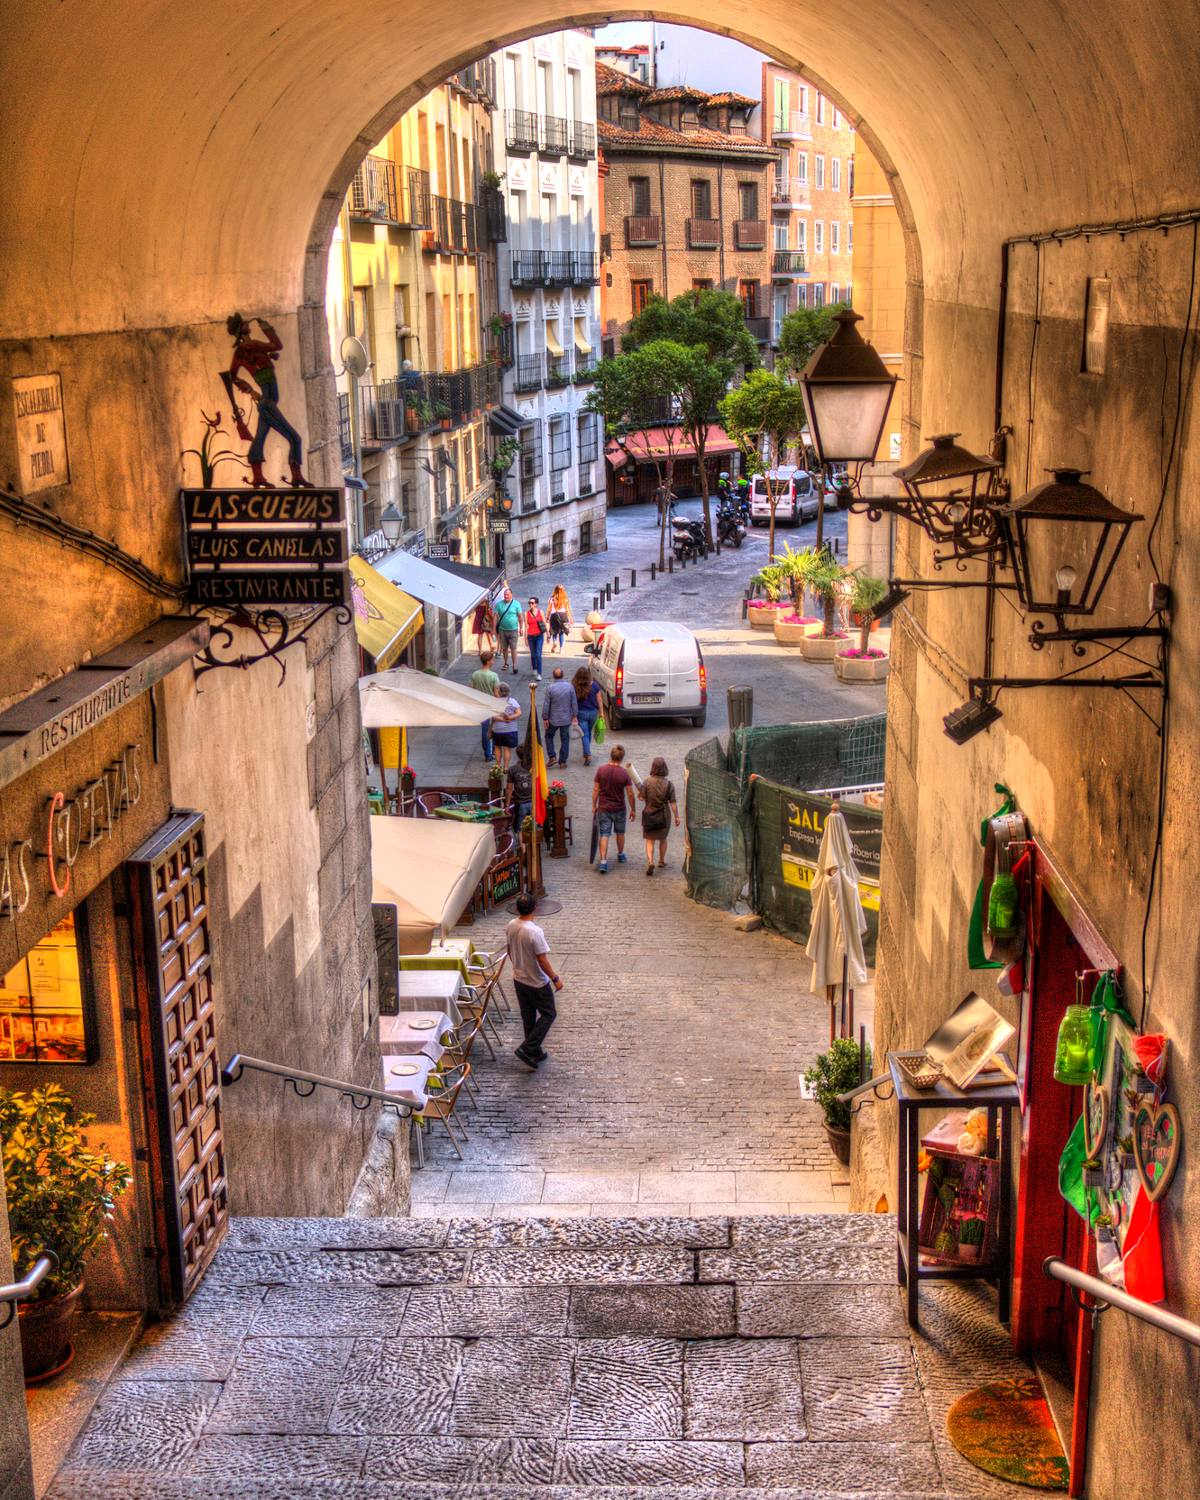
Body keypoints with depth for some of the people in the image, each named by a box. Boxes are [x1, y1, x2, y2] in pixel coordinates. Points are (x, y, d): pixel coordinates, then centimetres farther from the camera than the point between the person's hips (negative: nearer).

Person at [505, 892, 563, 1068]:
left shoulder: (511, 926, -6)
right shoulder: (535, 932, -29)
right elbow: (542, 960, -24)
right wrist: (555, 979, -12)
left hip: (519, 979, 7)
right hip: (537, 982, -7)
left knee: (528, 1016, 18)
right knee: (548, 1014, 9)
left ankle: (535, 1053, 28)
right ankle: (527, 1049, 1)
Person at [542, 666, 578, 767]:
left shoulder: (550, 688, -13)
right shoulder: (569, 686, -7)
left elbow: (546, 704, -10)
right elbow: (574, 702, -1)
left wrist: (545, 718, 0)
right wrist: (575, 715, 10)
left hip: (553, 719, -2)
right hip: (566, 719, 2)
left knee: (549, 736, 18)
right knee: (565, 739, 10)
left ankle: (551, 757, 7)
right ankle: (563, 761, 12)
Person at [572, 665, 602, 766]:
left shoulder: (574, 687, -15)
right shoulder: (594, 686, -8)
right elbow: (599, 700, -2)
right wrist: (601, 712, 8)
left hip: (581, 713, -3)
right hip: (593, 712, 3)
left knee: (585, 735, 2)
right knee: (589, 732, 22)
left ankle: (588, 755, -11)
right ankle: (586, 752, 35)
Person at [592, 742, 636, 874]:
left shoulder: (601, 770, -9)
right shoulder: (624, 773, -13)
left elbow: (595, 790, -3)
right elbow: (630, 794, -8)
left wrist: (594, 805, 9)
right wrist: (633, 809, 5)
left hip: (603, 808, 0)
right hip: (619, 809, 0)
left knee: (604, 835, 0)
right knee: (620, 833, 21)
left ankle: (603, 862, -10)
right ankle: (620, 856, 39)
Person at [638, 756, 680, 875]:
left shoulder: (647, 781, -12)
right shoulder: (669, 783, -11)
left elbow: (641, 797, -7)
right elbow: (673, 802, -9)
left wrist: (639, 790, 13)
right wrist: (677, 817, -1)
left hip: (649, 815, -1)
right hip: (664, 816, 1)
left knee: (650, 840, 5)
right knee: (663, 839, 22)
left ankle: (650, 861, -15)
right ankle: (662, 861, 34)